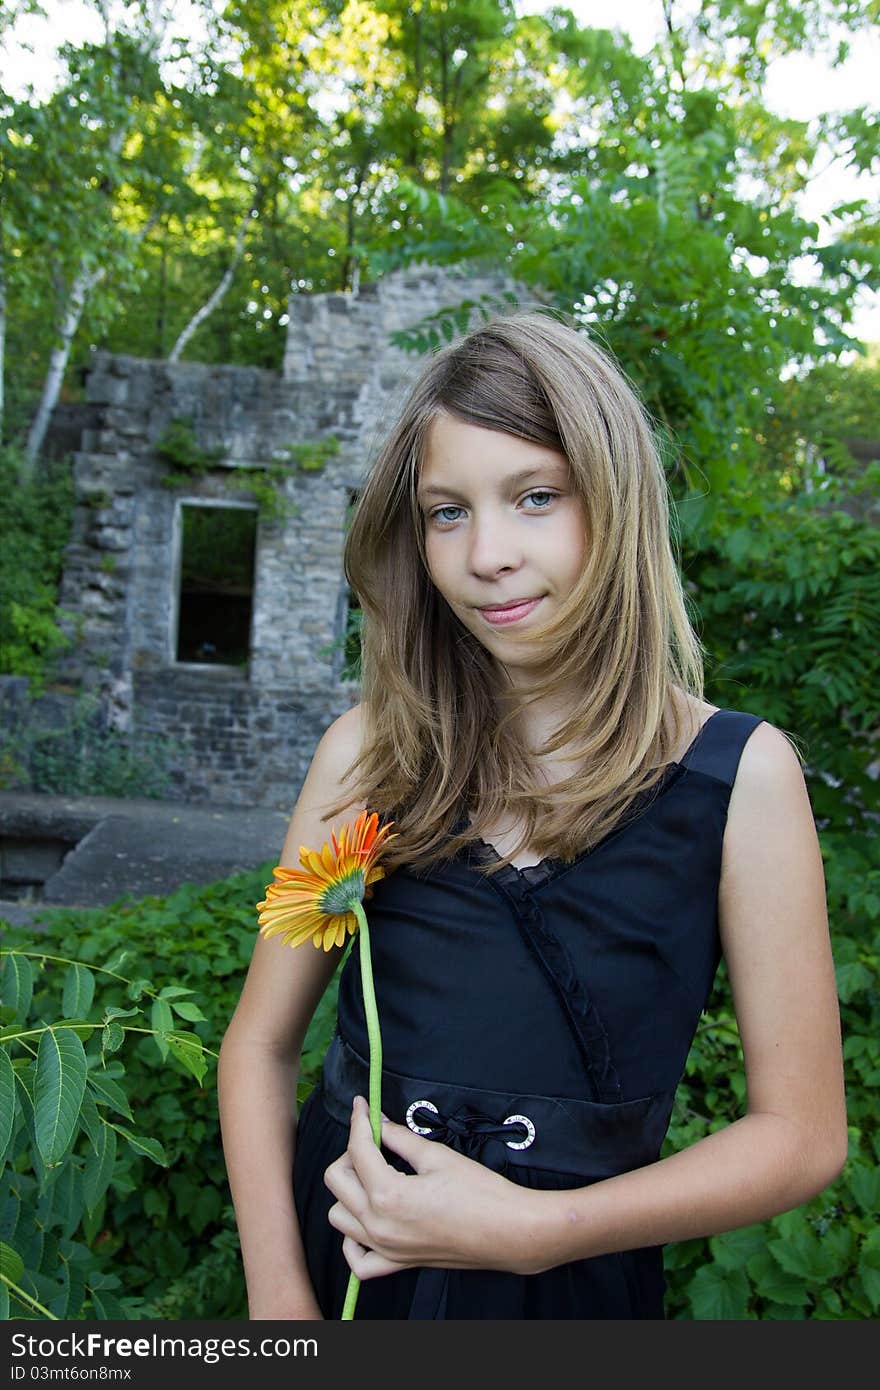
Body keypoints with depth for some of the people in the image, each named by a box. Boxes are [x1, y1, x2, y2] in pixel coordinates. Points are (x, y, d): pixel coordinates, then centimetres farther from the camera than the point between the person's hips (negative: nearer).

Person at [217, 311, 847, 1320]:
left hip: (573, 1276, -1)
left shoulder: (741, 773, -14)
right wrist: (278, 1296, -12)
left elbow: (801, 1133, -10)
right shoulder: (369, 751, -9)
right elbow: (261, 1045, -3)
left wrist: (533, 1229, -18)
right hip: (339, 1246, 2)